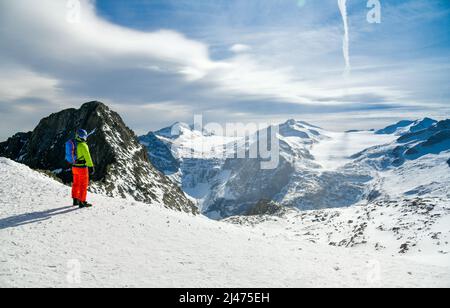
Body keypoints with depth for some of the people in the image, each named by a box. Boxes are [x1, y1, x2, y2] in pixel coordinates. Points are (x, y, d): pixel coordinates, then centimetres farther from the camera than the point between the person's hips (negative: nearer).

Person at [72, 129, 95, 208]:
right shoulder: (83, 145, -20)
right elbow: (87, 157, -24)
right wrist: (91, 167, -22)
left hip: (75, 167, 9)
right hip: (82, 168, -9)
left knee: (76, 184, 17)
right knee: (83, 185, 1)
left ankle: (75, 200, 25)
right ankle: (82, 202, 5)